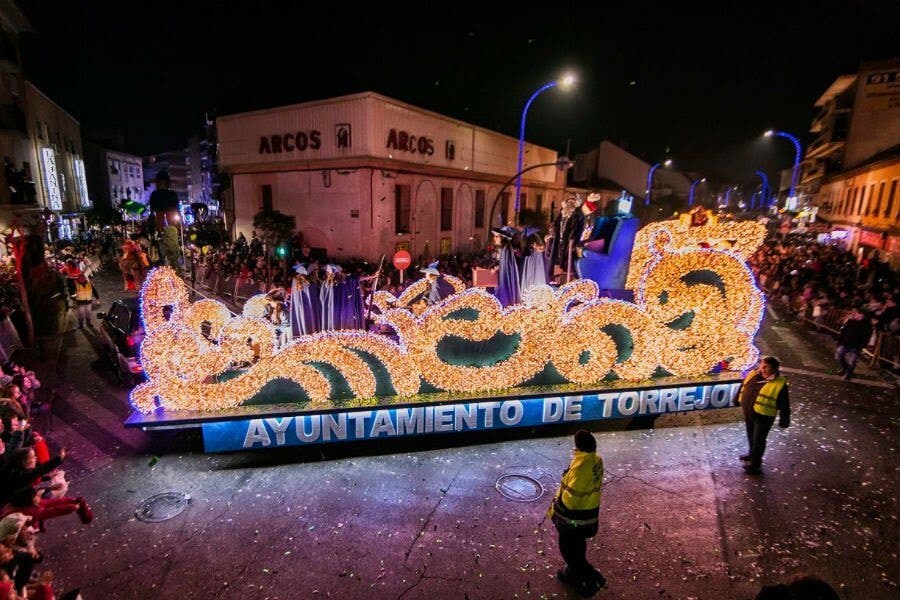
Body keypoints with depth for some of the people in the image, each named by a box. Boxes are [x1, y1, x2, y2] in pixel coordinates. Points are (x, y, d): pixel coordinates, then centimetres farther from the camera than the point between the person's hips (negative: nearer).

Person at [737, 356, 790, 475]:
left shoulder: (780, 384, -19)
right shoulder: (754, 374, -3)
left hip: (763, 416, -6)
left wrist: (784, 421, -9)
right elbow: (744, 386, 14)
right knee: (751, 435, 25)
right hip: (748, 412, 6)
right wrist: (740, 401, 21)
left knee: (758, 440, 3)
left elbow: (784, 405, -12)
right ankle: (752, 454, 47)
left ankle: (755, 464, 18)